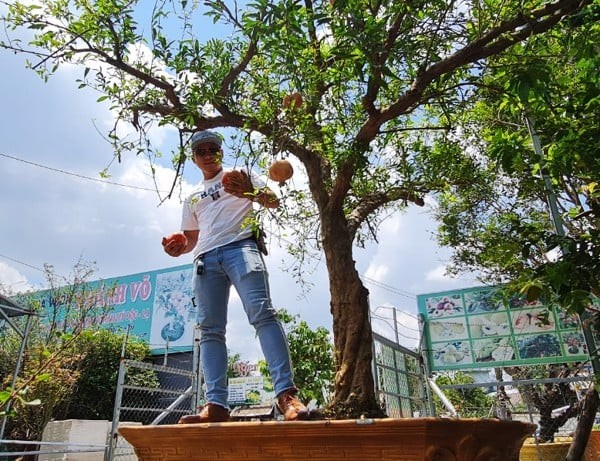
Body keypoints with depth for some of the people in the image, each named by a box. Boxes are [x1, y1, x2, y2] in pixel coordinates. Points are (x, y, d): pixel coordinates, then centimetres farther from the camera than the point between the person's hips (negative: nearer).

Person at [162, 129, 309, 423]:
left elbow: (274, 202, 10)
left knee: (262, 313, -24)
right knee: (210, 330, -6)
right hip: (205, 259, 5)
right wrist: (180, 247, 6)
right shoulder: (192, 198, 33)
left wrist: (251, 192, -13)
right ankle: (216, 405, -9)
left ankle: (286, 394, -29)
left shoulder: (241, 174, 21)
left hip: (239, 246, -5)